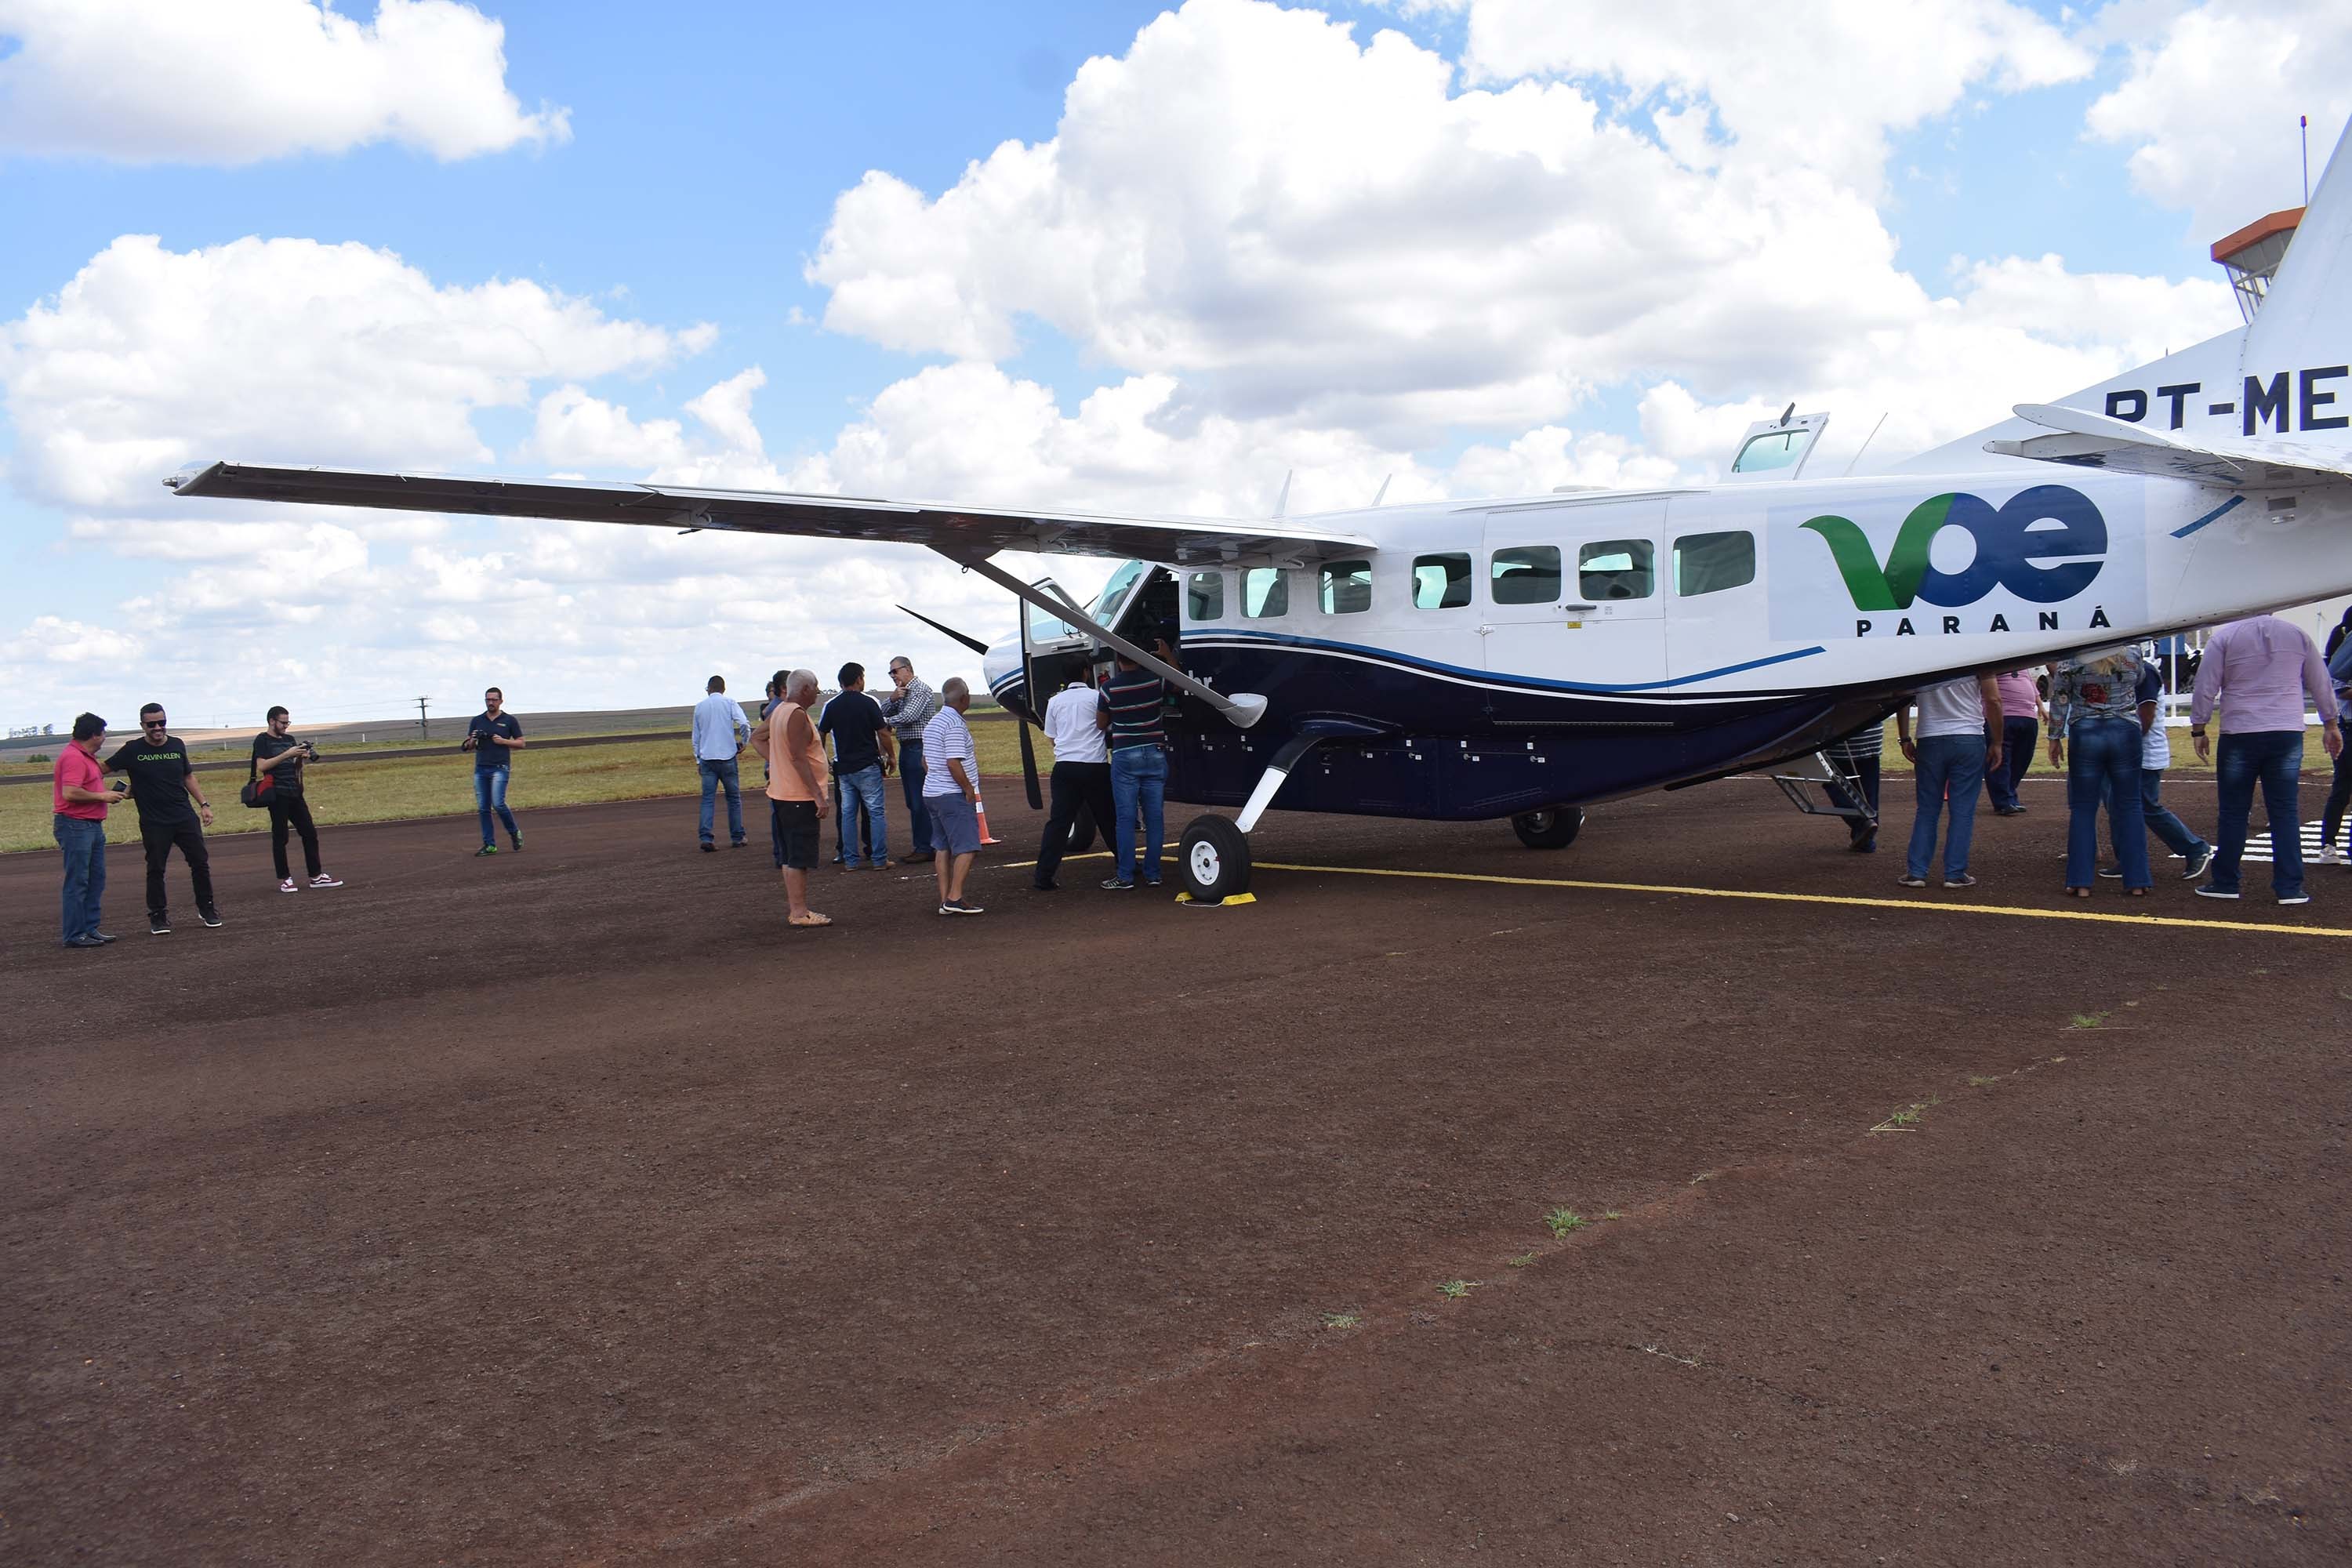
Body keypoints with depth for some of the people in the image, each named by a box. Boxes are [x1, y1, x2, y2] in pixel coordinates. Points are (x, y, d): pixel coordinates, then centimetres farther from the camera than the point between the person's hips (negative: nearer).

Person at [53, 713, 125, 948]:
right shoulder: (73, 757, -16)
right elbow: (70, 793, -26)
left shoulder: (86, 756, 18)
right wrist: (102, 796, -15)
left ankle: (90, 929, 19)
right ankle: (75, 935, -2)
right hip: (75, 825, -11)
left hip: (93, 825, 11)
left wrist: (110, 792, 11)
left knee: (96, 880, 12)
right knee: (77, 882, -6)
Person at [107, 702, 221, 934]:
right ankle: (158, 917, 11)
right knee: (156, 869, 0)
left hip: (185, 817, 3)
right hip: (153, 823, -3)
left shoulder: (177, 745, 7)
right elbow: (103, 769, 1)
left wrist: (204, 804, 13)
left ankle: (206, 908, 18)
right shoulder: (132, 750, -4)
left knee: (200, 862, 3)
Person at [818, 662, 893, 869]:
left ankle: (850, 860, 10)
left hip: (843, 767, 4)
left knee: (848, 814, 9)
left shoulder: (831, 705, 4)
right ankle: (879, 860, 0)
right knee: (875, 812, 0)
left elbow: (821, 734, 12)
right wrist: (892, 756, 6)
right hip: (868, 766, -4)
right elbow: (883, 733, -8)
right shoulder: (868, 702, -8)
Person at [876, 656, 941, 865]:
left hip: (920, 749, -9)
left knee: (921, 801, -9)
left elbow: (910, 716, -19)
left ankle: (926, 849, -7)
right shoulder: (901, 692, 18)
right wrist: (892, 699, -8)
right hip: (906, 749, 9)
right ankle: (919, 846, 16)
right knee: (912, 802, 11)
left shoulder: (921, 690, -8)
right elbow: (883, 713, 11)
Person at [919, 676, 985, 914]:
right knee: (967, 847, -7)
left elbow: (926, 761, 21)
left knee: (942, 848, 11)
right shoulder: (955, 724, -16)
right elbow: (953, 763, -22)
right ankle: (954, 897, -12)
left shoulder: (934, 722, 15)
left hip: (932, 793, 10)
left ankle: (945, 899, 12)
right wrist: (969, 788, -13)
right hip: (952, 795, -10)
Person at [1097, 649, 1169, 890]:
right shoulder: (1155, 680, -1)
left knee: (1125, 818, 1)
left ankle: (1125, 876, 1)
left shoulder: (1110, 687, -7)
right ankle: (1152, 873, 11)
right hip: (1155, 753, 3)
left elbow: (1101, 723, 5)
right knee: (1154, 817, 7)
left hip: (1125, 755, -3)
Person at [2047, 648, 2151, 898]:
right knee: (2129, 806, 9)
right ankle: (2137, 881, 11)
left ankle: (2081, 882, 4)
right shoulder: (2133, 652, -2)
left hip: (2084, 734, -1)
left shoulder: (2071, 657, -7)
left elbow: (2059, 701, -3)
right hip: (2126, 734, 1)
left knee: (2082, 808, 6)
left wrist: (2055, 738, 6)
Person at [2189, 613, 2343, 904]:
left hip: (2240, 735, -2)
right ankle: (2289, 888, 4)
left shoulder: (2224, 637, -2)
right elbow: (2321, 684, 15)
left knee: (2233, 812, 5)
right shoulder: (2297, 635, 8)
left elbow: (2205, 687, -3)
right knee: (2286, 811, 5)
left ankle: (2225, 883, 10)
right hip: (2288, 734, 3)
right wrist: (2330, 724, 25)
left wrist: (2198, 729, 5)